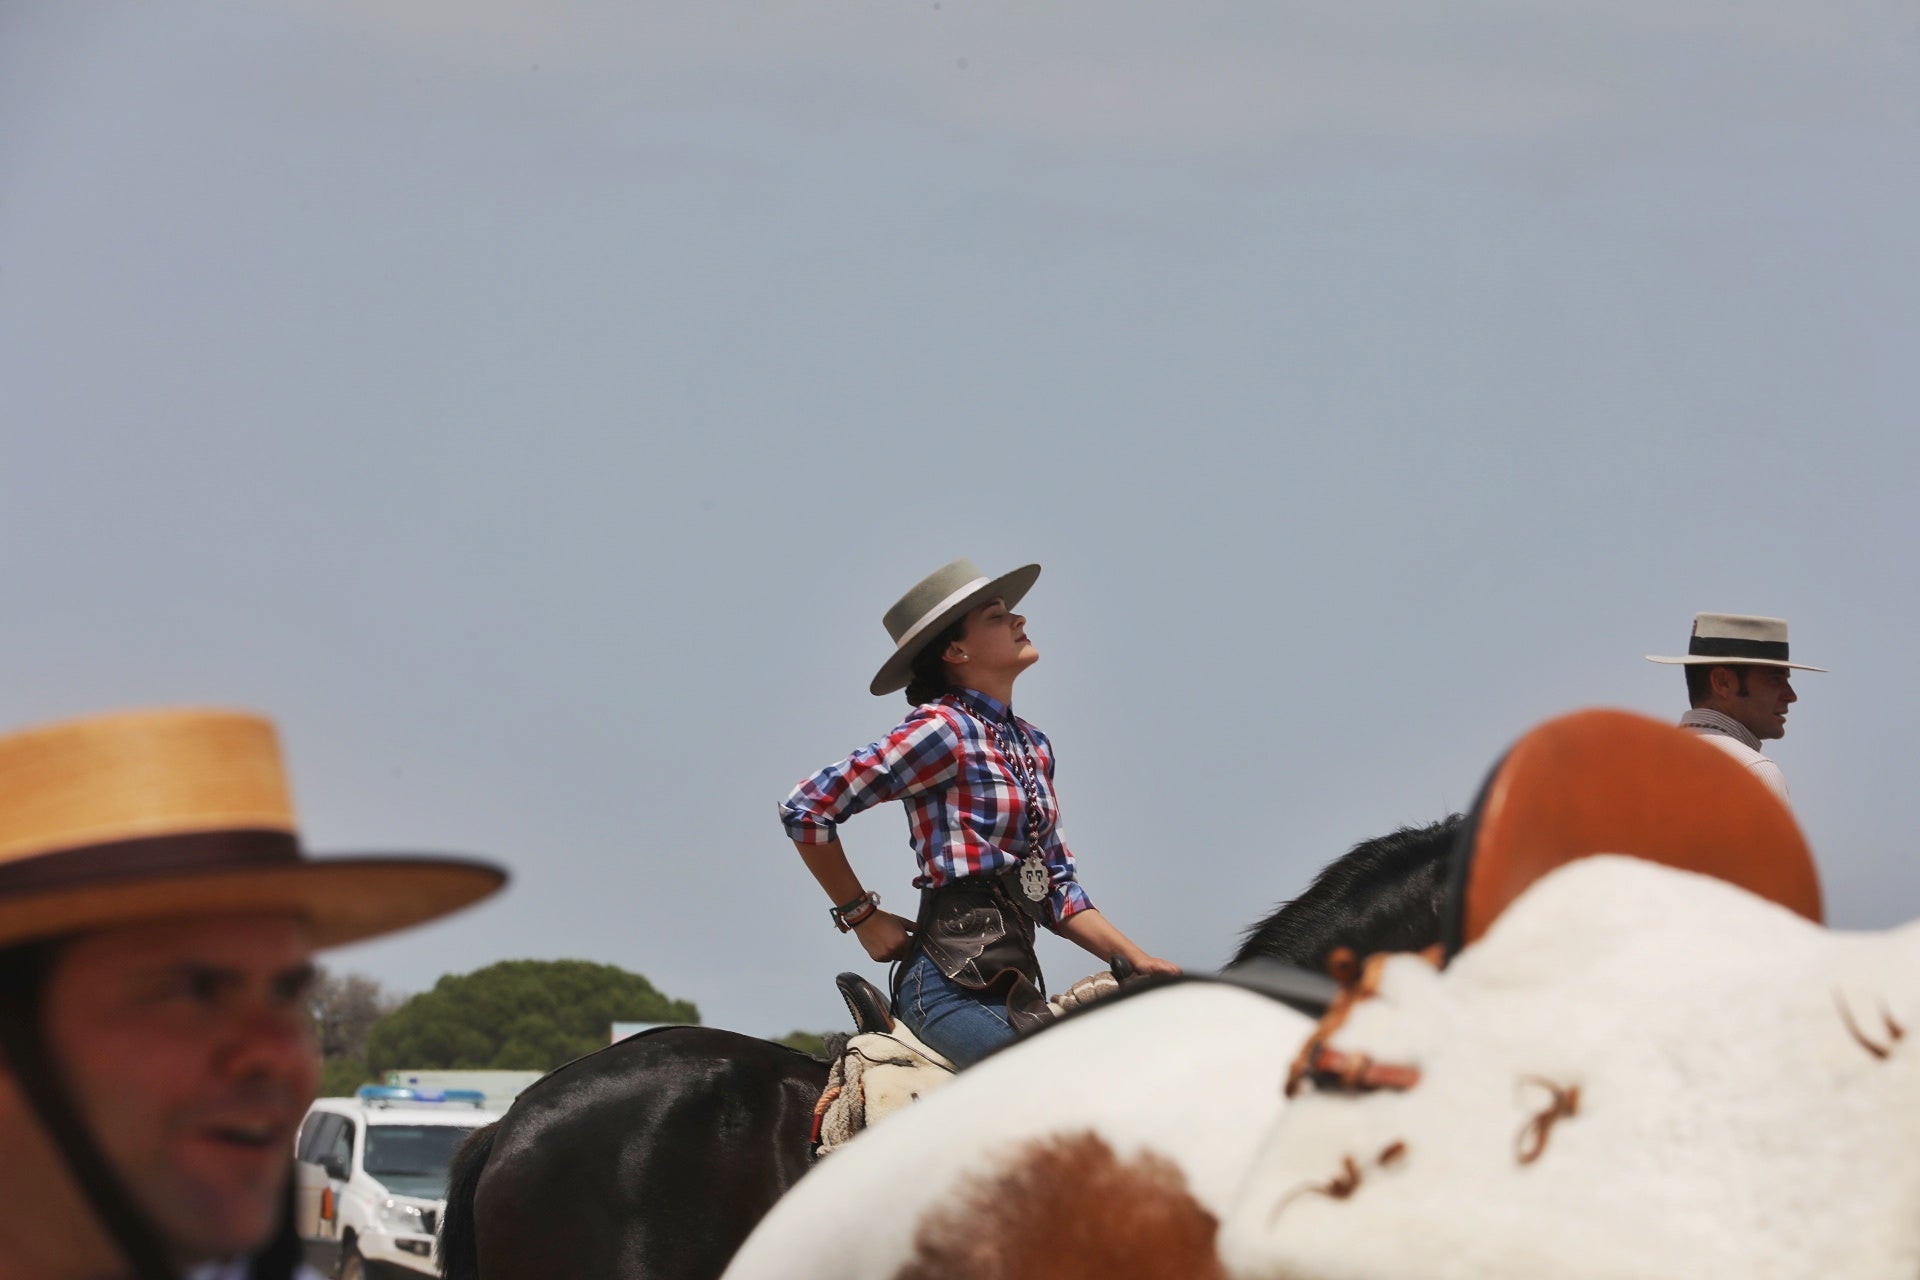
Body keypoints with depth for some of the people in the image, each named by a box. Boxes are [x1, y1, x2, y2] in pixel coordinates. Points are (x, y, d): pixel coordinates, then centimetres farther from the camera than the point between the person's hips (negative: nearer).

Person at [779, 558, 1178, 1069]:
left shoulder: (1033, 746, 19)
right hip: (955, 983, -9)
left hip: (1013, 981, 9)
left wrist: (1136, 960, 8)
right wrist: (862, 917, 1)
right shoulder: (944, 730, -5)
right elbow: (808, 808, -6)